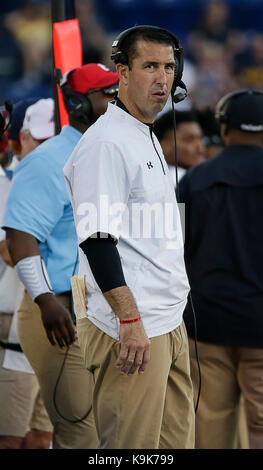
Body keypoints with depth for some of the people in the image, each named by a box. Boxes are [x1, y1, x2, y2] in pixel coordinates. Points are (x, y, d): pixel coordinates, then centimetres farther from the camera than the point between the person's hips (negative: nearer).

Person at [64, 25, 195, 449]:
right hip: (130, 331, -10)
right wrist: (130, 320, -25)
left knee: (177, 440, 9)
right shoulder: (105, 143, -13)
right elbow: (96, 238, -20)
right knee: (132, 446, -9)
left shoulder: (149, 140, 19)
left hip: (168, 325, 10)